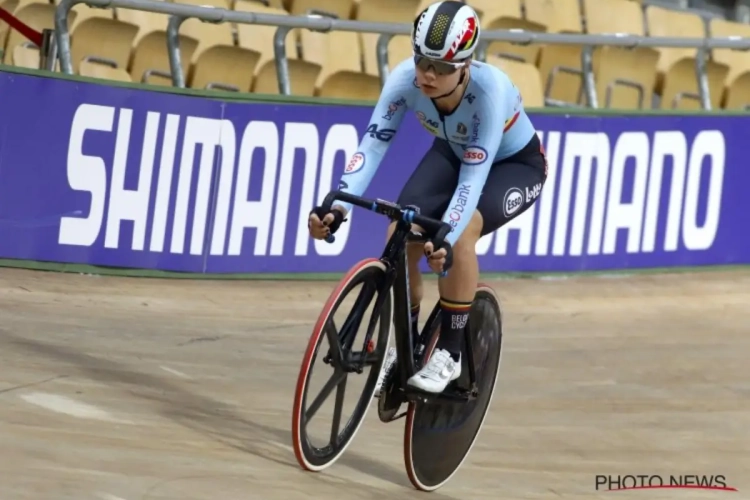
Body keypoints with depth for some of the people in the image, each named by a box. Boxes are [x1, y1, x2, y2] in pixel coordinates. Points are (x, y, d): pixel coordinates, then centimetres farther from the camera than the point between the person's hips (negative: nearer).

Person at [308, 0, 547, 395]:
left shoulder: (489, 89, -39)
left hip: (515, 164, -4)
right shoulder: (406, 78, -29)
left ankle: (449, 353, -14)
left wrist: (447, 239, -54)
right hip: (452, 152, 4)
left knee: (459, 232, -31)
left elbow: (474, 175, -41)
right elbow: (372, 146, -32)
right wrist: (337, 205, -47)